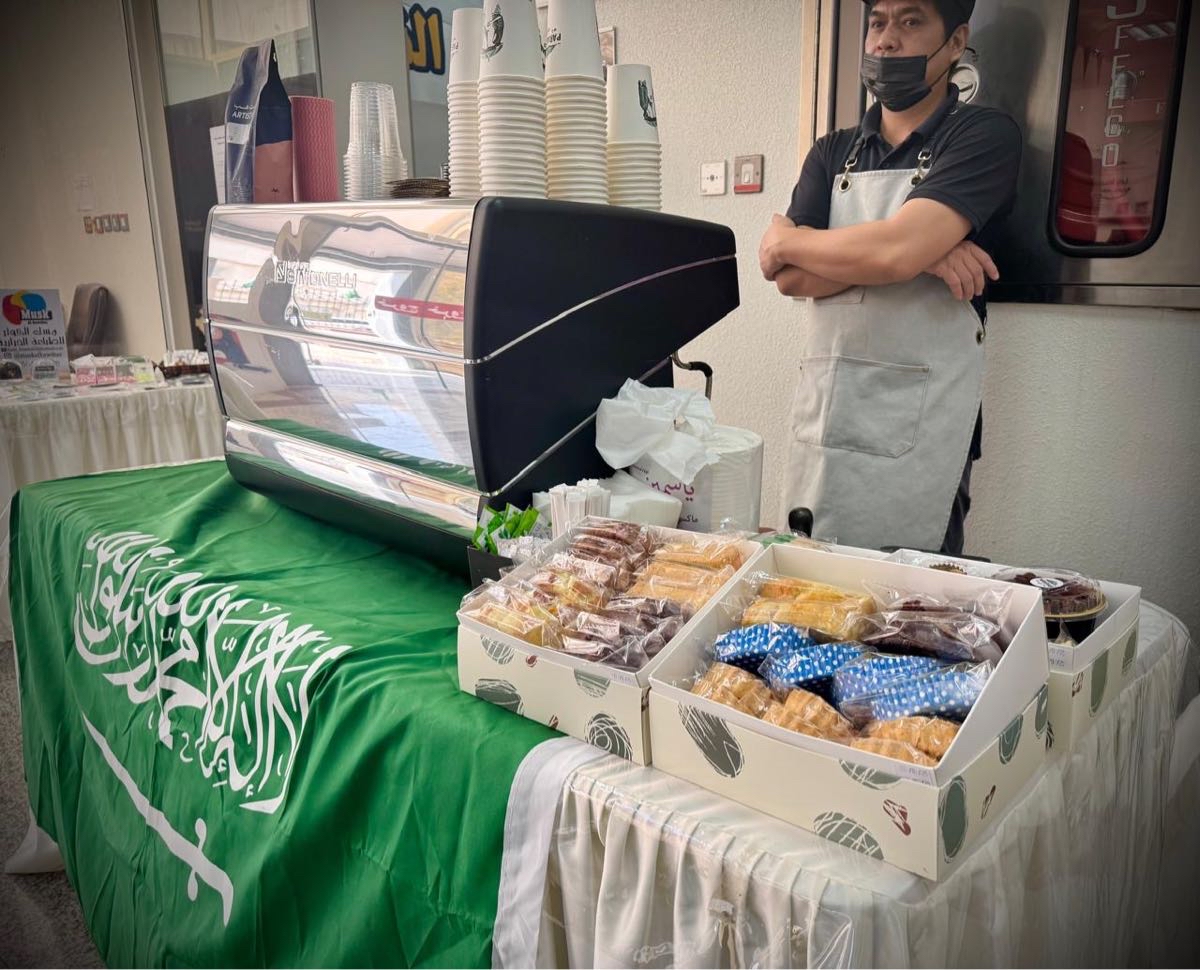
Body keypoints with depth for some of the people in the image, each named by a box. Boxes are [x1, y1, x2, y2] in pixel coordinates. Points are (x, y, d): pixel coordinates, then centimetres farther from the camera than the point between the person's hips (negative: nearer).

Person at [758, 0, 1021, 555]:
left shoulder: (985, 136, -2)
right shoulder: (831, 155, 14)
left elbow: (892, 251, -18)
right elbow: (791, 278, -2)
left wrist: (785, 239, -3)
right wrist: (919, 252, -13)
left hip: (918, 420, -4)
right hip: (821, 405, 5)